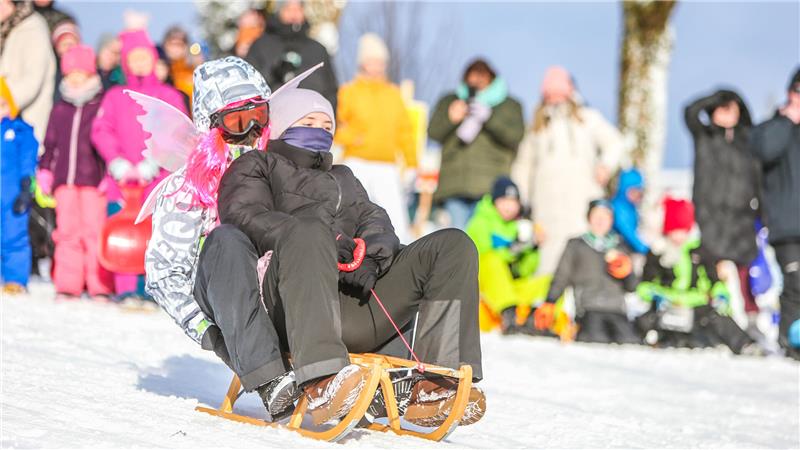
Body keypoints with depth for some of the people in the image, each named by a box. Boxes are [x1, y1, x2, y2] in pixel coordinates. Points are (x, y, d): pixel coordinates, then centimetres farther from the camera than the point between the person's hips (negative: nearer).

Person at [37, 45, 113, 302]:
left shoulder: (102, 107, 2)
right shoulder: (60, 110, 15)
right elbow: (51, 143, 20)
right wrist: (45, 170, 12)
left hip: (93, 180, -4)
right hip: (65, 179, 4)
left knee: (94, 230, -6)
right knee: (67, 231, 4)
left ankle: (99, 286, -2)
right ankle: (67, 285, 9)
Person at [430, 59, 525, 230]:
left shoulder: (509, 106, 14)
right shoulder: (449, 102, 21)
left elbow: (516, 137, -2)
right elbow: (433, 132, 11)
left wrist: (489, 118, -14)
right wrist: (450, 118, -8)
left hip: (490, 186, -3)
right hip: (455, 184, 3)